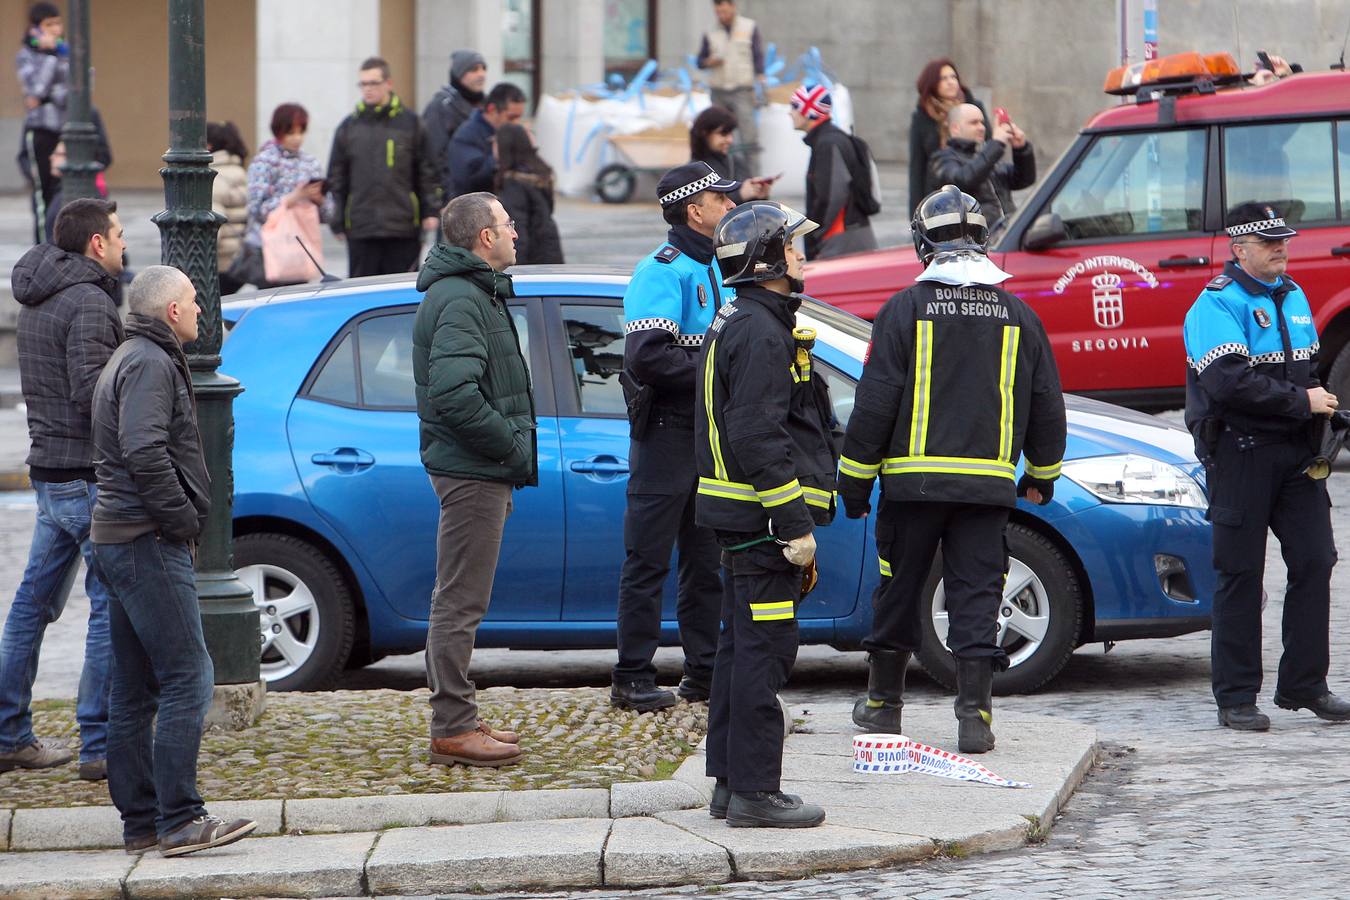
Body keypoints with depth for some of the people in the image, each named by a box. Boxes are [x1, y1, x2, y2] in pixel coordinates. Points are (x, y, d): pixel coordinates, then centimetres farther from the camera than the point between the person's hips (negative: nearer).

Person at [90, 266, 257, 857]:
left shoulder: (131, 361, 20)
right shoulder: (150, 364, -13)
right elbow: (145, 454, -25)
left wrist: (181, 523, 15)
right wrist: (184, 521, -16)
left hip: (119, 541, 11)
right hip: (149, 543, -11)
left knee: (134, 691, 10)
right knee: (188, 680, -12)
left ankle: (140, 822, 13)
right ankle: (179, 821, -15)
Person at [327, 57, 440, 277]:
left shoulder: (409, 122, 5)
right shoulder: (349, 127, 8)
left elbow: (426, 171, 6)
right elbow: (336, 178, 10)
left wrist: (430, 211, -2)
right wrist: (338, 223, 6)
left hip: (403, 227, -1)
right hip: (360, 229, 1)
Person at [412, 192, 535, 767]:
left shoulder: (474, 294, 18)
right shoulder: (459, 301, -17)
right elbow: (455, 397, -27)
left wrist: (516, 446, 14)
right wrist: (514, 445, -18)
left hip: (480, 470, 11)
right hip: (471, 472, -11)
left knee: (460, 601, 16)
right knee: (460, 603, -7)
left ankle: (457, 719, 24)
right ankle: (452, 730, -5)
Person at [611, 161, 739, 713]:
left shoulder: (715, 270, 16)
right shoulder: (663, 270, -13)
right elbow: (646, 358, -24)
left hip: (710, 434, 9)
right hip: (667, 433, -9)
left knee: (705, 559, 13)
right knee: (648, 561, -4)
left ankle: (704, 672, 20)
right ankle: (633, 678, -2)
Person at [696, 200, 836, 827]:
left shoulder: (735, 325, 18)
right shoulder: (761, 333, -16)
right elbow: (758, 437, -23)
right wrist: (794, 525, -21)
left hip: (740, 517, 11)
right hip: (762, 518, -11)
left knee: (741, 647, 15)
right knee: (764, 651, -9)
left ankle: (730, 783, 20)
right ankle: (754, 792, -9)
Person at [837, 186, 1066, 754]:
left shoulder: (906, 309, -4)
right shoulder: (1017, 315, 6)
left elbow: (875, 403, -5)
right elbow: (1046, 405, 13)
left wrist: (855, 477, 3)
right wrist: (1042, 474, 27)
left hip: (912, 480, -2)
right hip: (987, 485, 2)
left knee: (899, 592, 11)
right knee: (977, 598, 1)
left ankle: (883, 702, 23)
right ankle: (975, 715, -7)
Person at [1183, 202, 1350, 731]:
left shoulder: (1293, 296, 16)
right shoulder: (1218, 304, -9)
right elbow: (1229, 381, -21)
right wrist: (1302, 402, -18)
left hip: (1296, 454, 7)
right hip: (1240, 454, -7)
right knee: (1241, 575, -2)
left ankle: (1304, 685, 12)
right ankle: (1235, 698, 3)